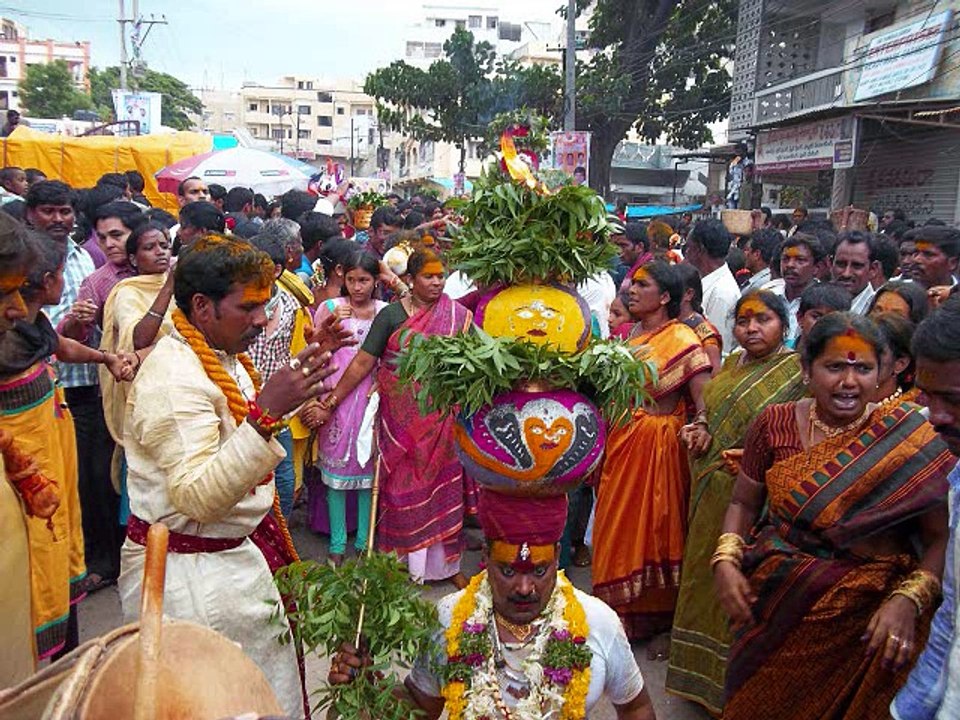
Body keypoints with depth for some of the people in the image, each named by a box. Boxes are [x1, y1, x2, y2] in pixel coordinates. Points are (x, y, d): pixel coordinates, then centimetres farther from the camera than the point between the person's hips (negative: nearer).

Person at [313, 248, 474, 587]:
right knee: (403, 485, 6)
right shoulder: (391, 314, -3)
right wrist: (330, 402, -5)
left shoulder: (458, 315, 2)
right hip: (402, 417, -1)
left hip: (443, 419, 1)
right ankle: (404, 560, 22)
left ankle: (446, 562, 21)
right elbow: (363, 362, -3)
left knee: (443, 485, 7)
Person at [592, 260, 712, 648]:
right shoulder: (631, 335, 9)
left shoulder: (683, 340, -12)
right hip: (621, 443, 7)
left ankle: (652, 615, 27)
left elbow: (705, 400, -17)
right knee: (618, 526, 15)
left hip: (656, 445, -6)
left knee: (652, 527, 8)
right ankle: (621, 610, 35)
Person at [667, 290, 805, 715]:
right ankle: (705, 678, 37)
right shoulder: (732, 364, 10)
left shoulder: (798, 372, -10)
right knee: (707, 580, 18)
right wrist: (700, 432, 1)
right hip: (713, 494, 7)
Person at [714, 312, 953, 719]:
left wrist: (909, 599, -23)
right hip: (772, 607, 2)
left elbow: (940, 538, -8)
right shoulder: (775, 424, -7)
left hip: (864, 619, -2)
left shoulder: (911, 441, -12)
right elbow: (744, 503, 3)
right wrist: (725, 561, -11)